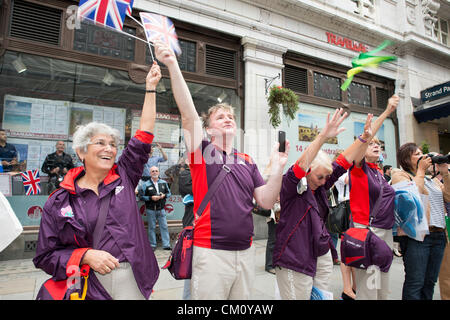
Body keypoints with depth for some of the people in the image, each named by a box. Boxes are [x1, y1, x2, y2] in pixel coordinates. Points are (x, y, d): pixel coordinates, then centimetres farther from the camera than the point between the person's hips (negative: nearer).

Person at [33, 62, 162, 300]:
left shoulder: (123, 178, 0)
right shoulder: (58, 202, -2)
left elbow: (143, 137, -3)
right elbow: (45, 256, 2)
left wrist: (150, 88, -2)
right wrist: (86, 255, -16)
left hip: (134, 280, 2)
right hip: (90, 288, -1)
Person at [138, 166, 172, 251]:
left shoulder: (164, 183, 6)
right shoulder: (145, 184, -4)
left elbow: (169, 193, 14)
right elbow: (141, 196, -6)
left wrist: (164, 195, -7)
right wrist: (151, 198, -17)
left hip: (161, 209, 2)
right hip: (151, 210, -2)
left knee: (164, 227, 3)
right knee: (152, 227, 6)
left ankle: (166, 245, 10)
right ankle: (153, 245, 18)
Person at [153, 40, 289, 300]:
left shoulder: (247, 161, 9)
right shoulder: (202, 152, -3)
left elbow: (267, 202, 3)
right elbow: (188, 114, -17)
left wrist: (278, 169, -10)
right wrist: (172, 65, -25)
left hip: (246, 251, 5)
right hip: (212, 252, -4)